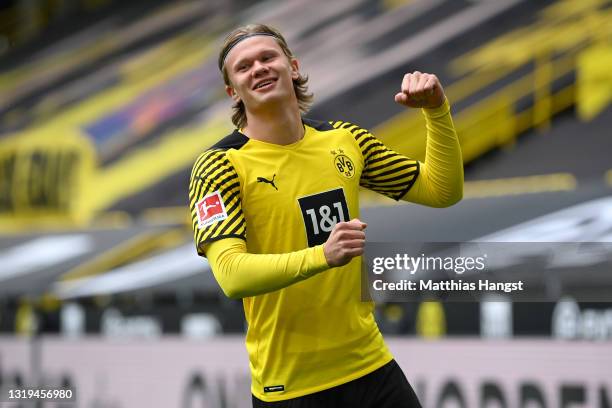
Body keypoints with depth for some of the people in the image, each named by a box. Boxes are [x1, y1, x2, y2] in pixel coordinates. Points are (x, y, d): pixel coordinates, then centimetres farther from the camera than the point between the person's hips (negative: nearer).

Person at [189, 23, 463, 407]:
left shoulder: (344, 140, 5)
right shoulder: (220, 166, -11)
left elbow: (442, 191, 12)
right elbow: (231, 275, -25)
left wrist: (438, 111, -2)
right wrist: (322, 255, -38)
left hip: (370, 364, 4)